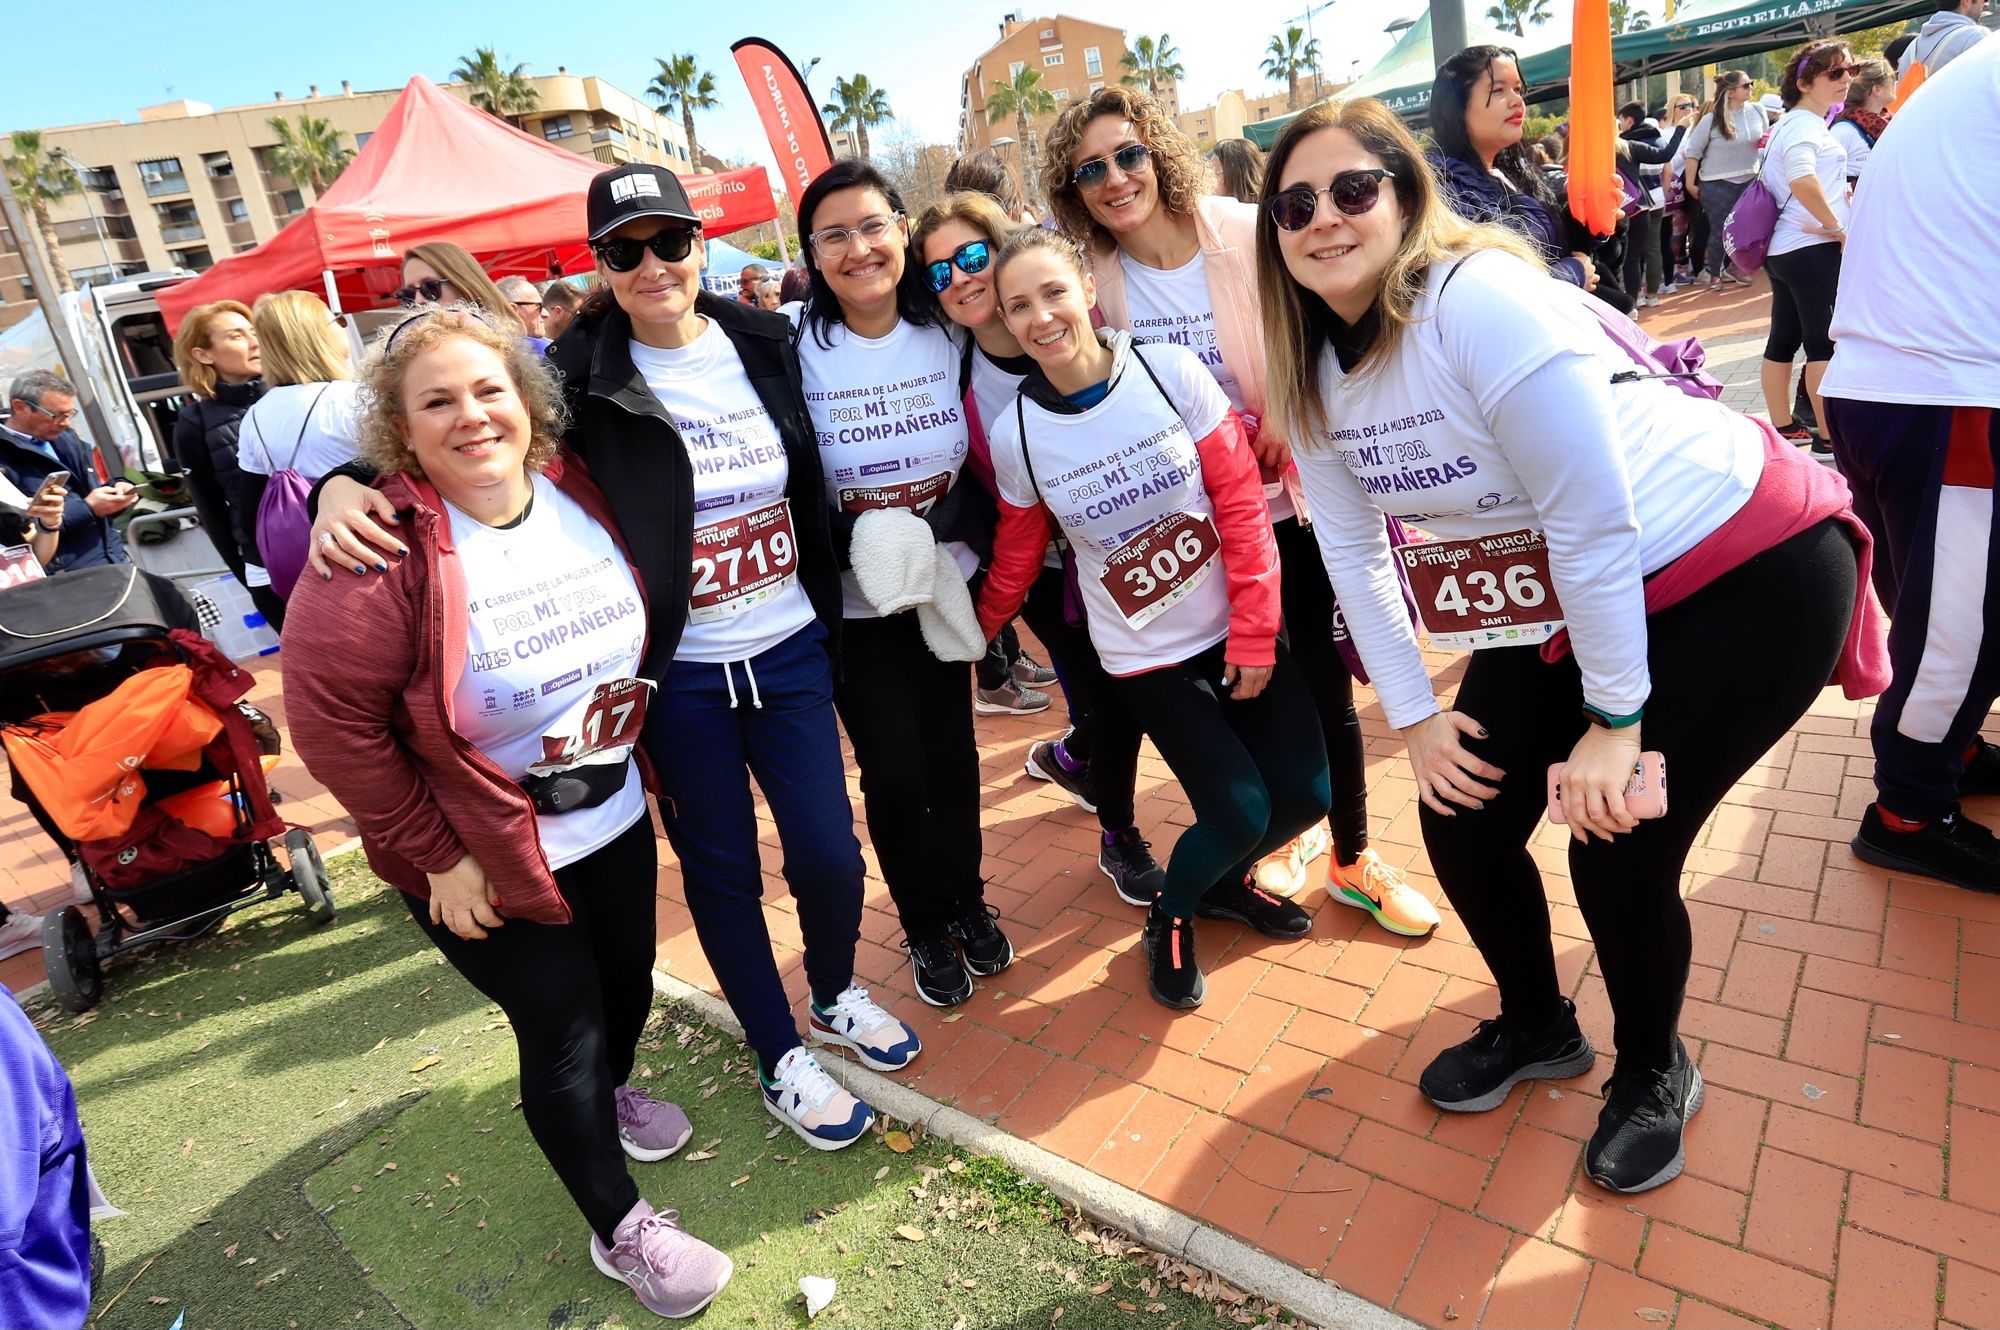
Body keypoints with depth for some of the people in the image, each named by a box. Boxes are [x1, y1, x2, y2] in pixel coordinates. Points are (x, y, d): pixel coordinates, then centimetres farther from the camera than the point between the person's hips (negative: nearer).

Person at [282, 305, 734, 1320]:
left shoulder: (581, 498, -7)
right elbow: (331, 720, -20)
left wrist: (624, 752, 9)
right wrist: (436, 857, -15)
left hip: (615, 824, 6)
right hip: (482, 857, -5)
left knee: (628, 986, 23)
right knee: (561, 1032, 8)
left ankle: (609, 1095, 58)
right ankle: (619, 1228, 34)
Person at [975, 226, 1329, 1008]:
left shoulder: (1171, 370, -11)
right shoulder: (1015, 433, -9)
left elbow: (1240, 499, -8)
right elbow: (1016, 559, 5)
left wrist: (1254, 631, -9)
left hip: (1235, 632, 2)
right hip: (1143, 658, -2)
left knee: (1305, 793, 2)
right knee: (1240, 812, -8)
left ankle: (1227, 876, 36)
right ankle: (1172, 916, 25)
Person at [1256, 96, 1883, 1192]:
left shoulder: (1481, 300, -27)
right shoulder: (1313, 369, -4)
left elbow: (1596, 523, -26)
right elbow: (1351, 550, 2)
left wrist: (1615, 719, -19)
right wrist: (1413, 713, 0)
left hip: (1749, 570, -7)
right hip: (1563, 602, 7)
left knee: (1616, 845, -10)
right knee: (1462, 811, 1)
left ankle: (1653, 1072, 24)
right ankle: (1536, 1024, 32)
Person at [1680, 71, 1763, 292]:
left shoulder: (1757, 112, 1)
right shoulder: (1711, 120, -11)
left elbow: (1767, 139, 16)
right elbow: (1693, 152, -7)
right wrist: (1690, 184, -6)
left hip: (1750, 180, 4)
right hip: (1718, 184, -4)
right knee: (1719, 231, 3)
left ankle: (1732, 267, 27)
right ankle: (1714, 274, 20)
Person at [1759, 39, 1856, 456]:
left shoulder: (1788, 123, 19)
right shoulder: (1806, 125, -12)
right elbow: (1803, 179, -29)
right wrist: (1836, 226, -20)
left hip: (1783, 247, 10)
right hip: (1813, 248, -10)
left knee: (1783, 339, 11)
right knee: (1827, 342, -7)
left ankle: (1783, 428, 18)